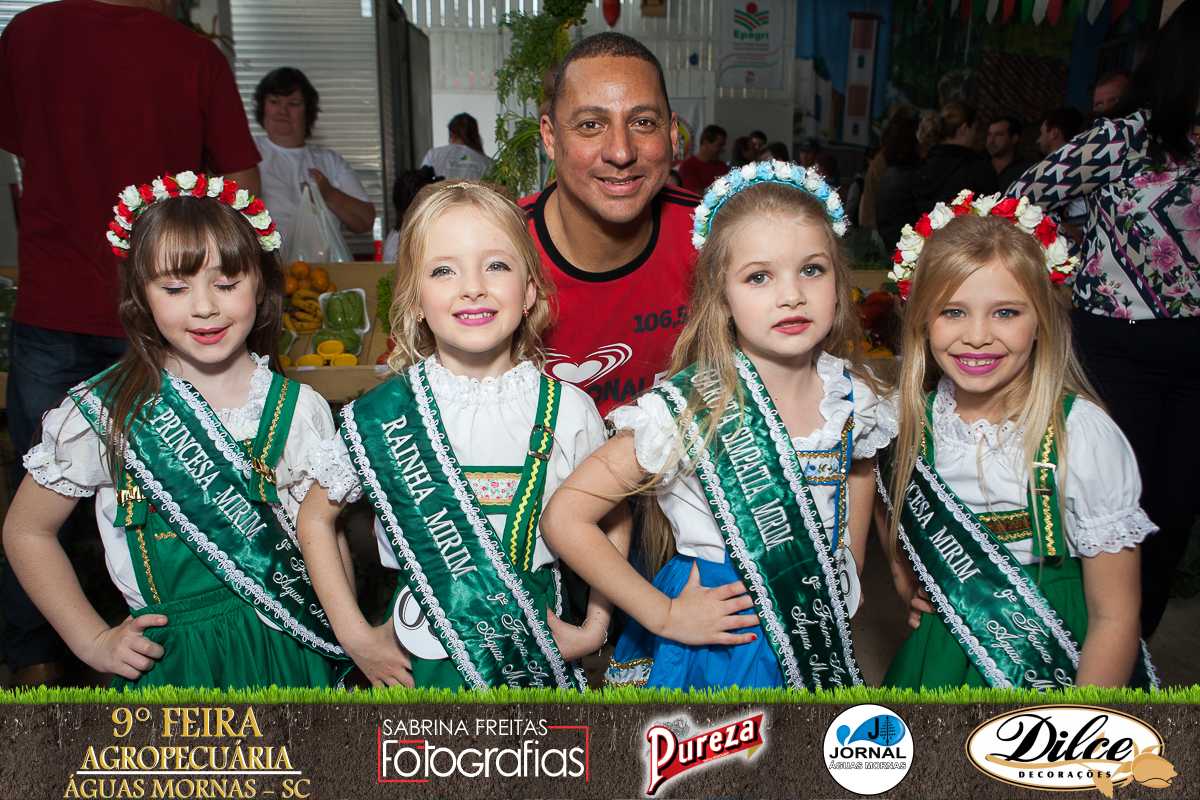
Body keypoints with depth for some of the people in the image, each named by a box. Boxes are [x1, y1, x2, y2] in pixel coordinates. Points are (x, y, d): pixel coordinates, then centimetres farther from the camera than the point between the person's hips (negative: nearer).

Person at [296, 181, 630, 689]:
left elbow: (614, 519, 5)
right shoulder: (380, 416, -12)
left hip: (537, 660, 1)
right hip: (421, 663, 0)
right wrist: (355, 637, -1)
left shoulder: (568, 411, -10)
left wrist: (594, 628, -2)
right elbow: (314, 518, 2)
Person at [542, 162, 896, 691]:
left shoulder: (852, 399, -8)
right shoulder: (689, 410, -22)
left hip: (818, 650, 5)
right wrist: (663, 614, -18)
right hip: (714, 650, -4)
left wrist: (835, 605, 7)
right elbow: (564, 516, -21)